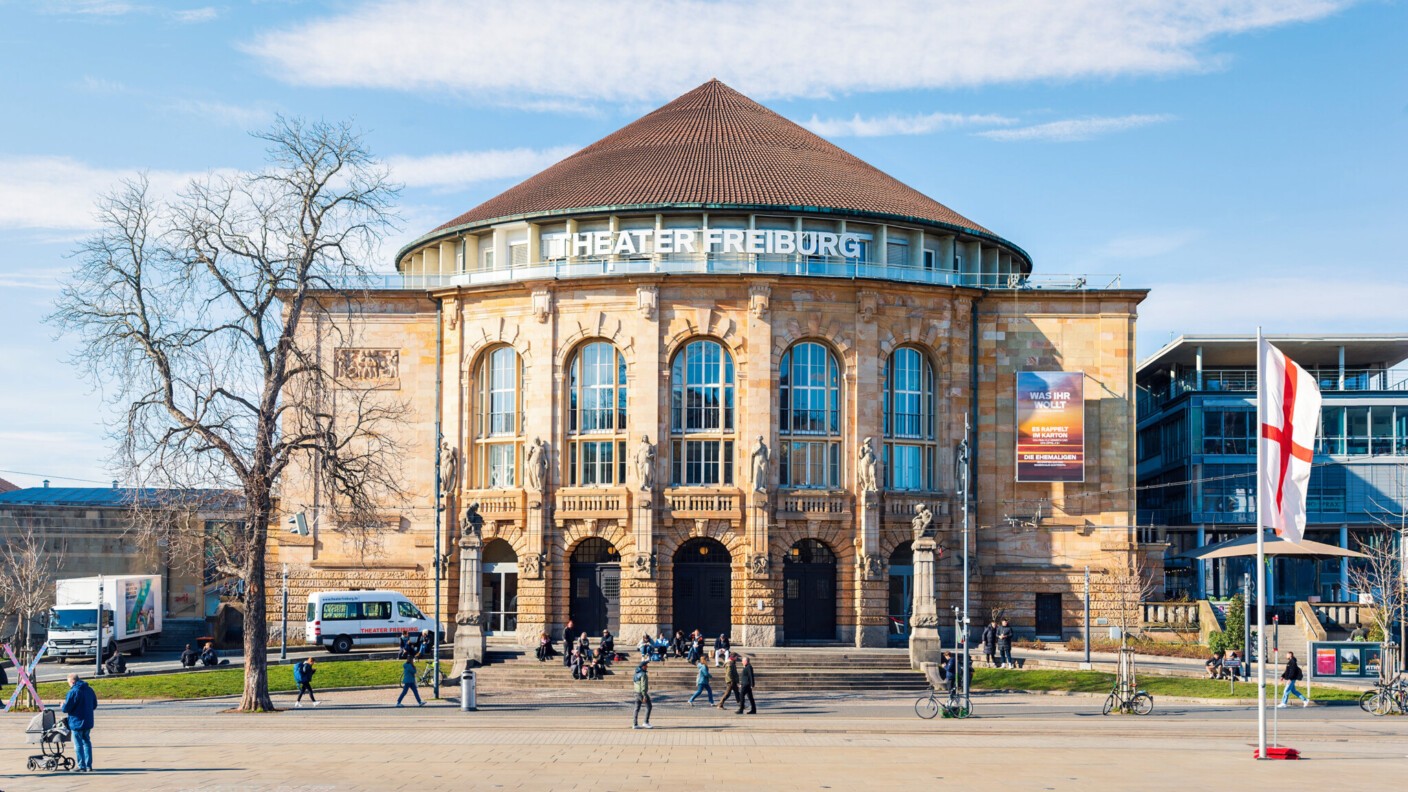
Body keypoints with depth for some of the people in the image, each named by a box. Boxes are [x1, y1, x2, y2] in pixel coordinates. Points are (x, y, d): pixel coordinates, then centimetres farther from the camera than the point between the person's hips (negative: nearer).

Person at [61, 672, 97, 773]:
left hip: (77, 723, -7)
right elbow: (94, 705, 16)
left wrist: (63, 705, 6)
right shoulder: (90, 690, 7)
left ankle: (82, 767, 4)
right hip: (88, 722, 7)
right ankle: (89, 766, 17)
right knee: (87, 743, 16)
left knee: (78, 745, 2)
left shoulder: (73, 692, -16)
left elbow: (66, 709, -15)